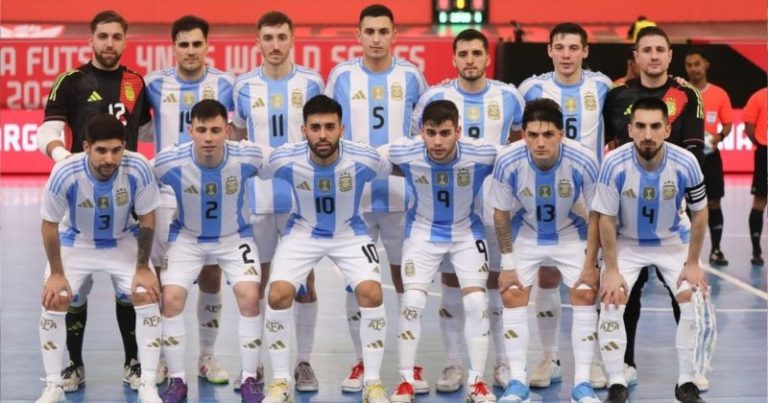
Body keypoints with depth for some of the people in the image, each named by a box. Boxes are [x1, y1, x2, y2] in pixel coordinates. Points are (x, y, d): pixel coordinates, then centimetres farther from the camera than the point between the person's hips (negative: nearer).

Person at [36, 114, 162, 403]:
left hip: (123, 242, 1)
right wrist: (56, 273, -12)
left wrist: (142, 268, -11)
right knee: (54, 301, -13)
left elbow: (147, 220, -14)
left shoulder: (138, 169, -31)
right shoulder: (65, 173, -33)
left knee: (147, 296, -15)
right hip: (75, 243, 0)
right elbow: (50, 225, -16)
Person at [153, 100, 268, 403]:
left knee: (249, 298, -15)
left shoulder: (249, 157, -27)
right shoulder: (169, 163, -28)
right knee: (171, 299, -13)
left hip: (234, 237, 0)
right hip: (187, 238, 0)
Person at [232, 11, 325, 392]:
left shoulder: (311, 83, 1)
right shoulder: (244, 86, 4)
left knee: (305, 281, 3)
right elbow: (238, 140, 13)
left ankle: (303, 362, 11)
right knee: (255, 281, 6)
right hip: (257, 198, 1)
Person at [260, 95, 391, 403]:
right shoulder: (284, 160, -26)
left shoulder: (364, 160, -27)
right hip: (303, 233, 0)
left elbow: (395, 172, -4)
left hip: (350, 234, 0)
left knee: (372, 294, -19)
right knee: (278, 296, -17)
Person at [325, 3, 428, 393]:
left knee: (406, 278, 4)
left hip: (402, 195, 0)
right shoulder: (341, 75, 3)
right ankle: (360, 363, 14)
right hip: (353, 196, 0)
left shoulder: (411, 76, 3)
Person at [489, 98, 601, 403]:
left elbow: (596, 214, -14)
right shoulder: (508, 162, -28)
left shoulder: (583, 162, -30)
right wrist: (507, 263, -10)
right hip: (525, 235, 1)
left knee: (585, 295, -10)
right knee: (512, 295, -8)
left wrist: (590, 263, -12)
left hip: (571, 235, -1)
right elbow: (501, 214, -12)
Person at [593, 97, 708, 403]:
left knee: (695, 304, -10)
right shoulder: (615, 164, -29)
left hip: (674, 242, 1)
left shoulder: (685, 163, -26)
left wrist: (692, 264, -8)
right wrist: (611, 270, -16)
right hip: (627, 243, -1)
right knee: (611, 303, -15)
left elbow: (700, 213, -10)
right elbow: (607, 219, -16)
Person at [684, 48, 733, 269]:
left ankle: (716, 250, 11)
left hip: (710, 155, 1)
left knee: (714, 203, 3)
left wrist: (718, 137, -13)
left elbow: (727, 124, 7)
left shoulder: (720, 94, 2)